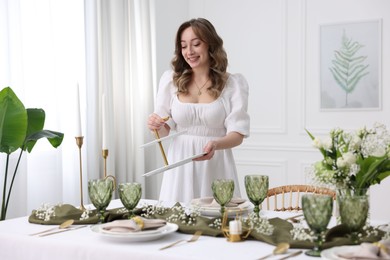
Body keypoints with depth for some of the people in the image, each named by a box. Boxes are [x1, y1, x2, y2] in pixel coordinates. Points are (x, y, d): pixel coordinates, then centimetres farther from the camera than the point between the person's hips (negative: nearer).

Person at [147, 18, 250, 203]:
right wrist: (156, 126, -13)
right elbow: (165, 129, 10)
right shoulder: (170, 79, 4)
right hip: (180, 165, 2)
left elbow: (238, 133, -7)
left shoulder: (233, 84, -3)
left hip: (216, 166, -2)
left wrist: (215, 144, -26)